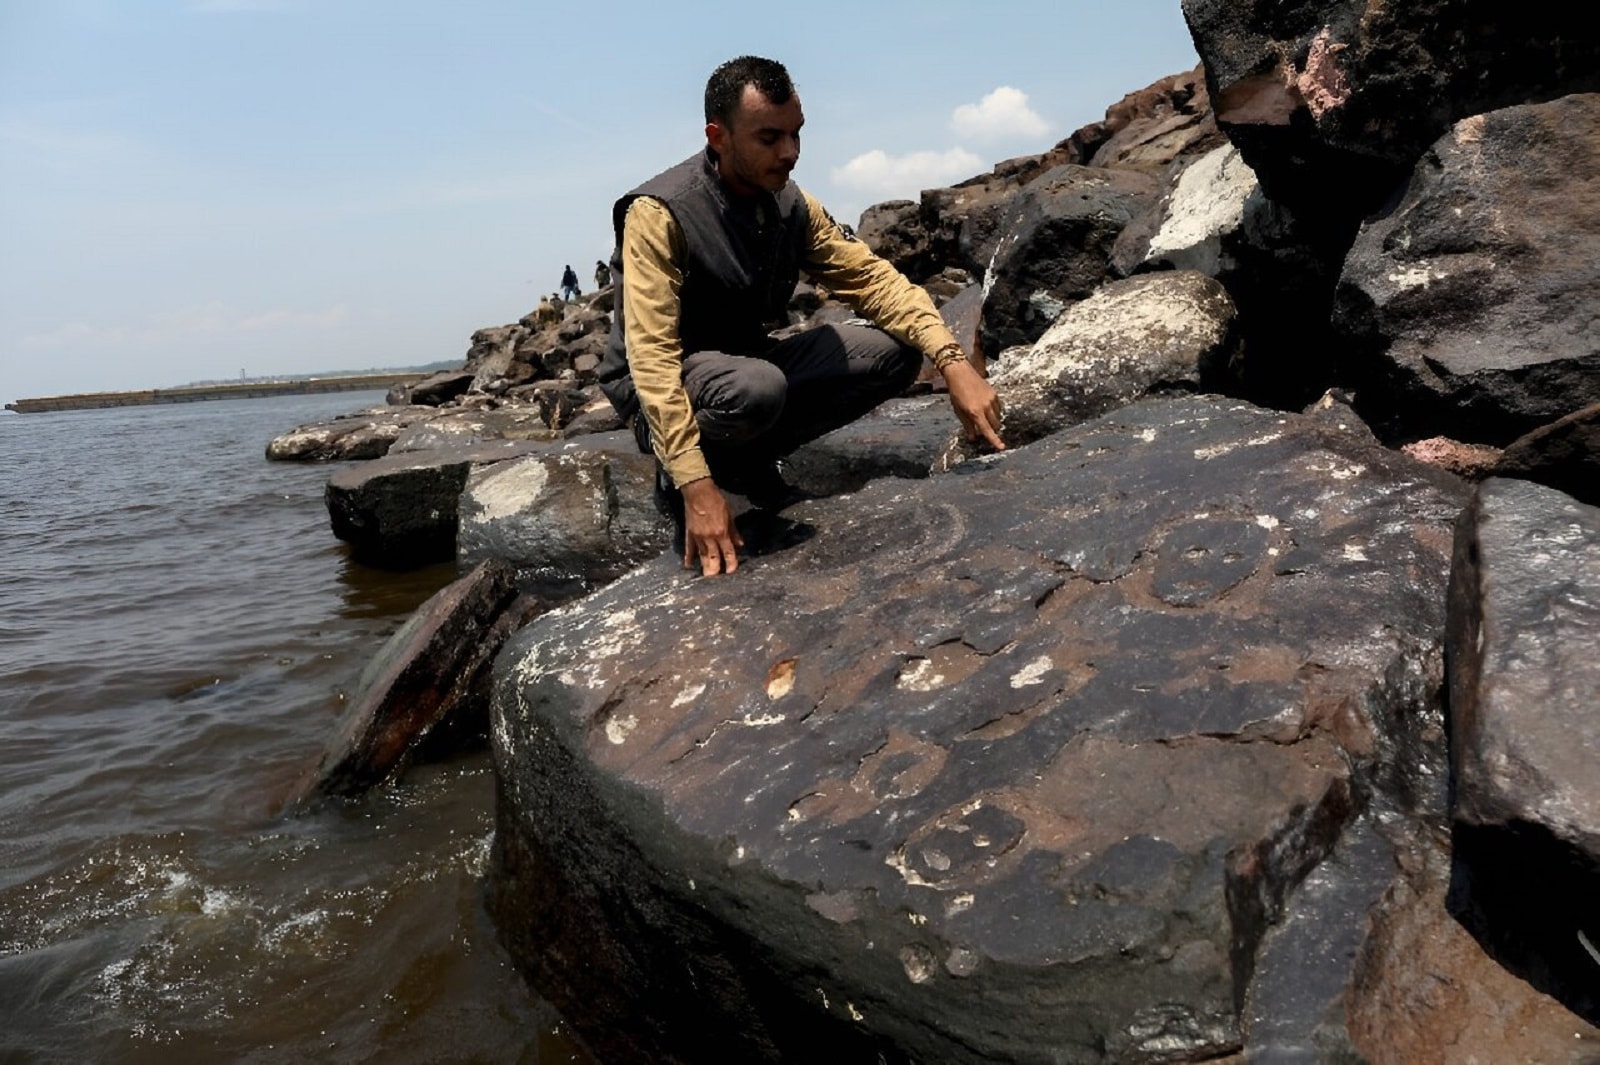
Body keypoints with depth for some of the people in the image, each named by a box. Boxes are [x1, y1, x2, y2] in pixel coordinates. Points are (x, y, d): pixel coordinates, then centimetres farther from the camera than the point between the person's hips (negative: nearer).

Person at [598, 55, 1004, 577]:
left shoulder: (791, 203, -3)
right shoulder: (659, 213, -23)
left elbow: (870, 276, -5)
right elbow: (652, 356, -30)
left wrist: (953, 362, -22)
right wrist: (697, 487, -38)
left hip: (751, 361, 6)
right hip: (663, 388, -6)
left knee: (896, 351, -9)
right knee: (757, 388, -39)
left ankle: (751, 458, 3)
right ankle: (677, 476, -6)